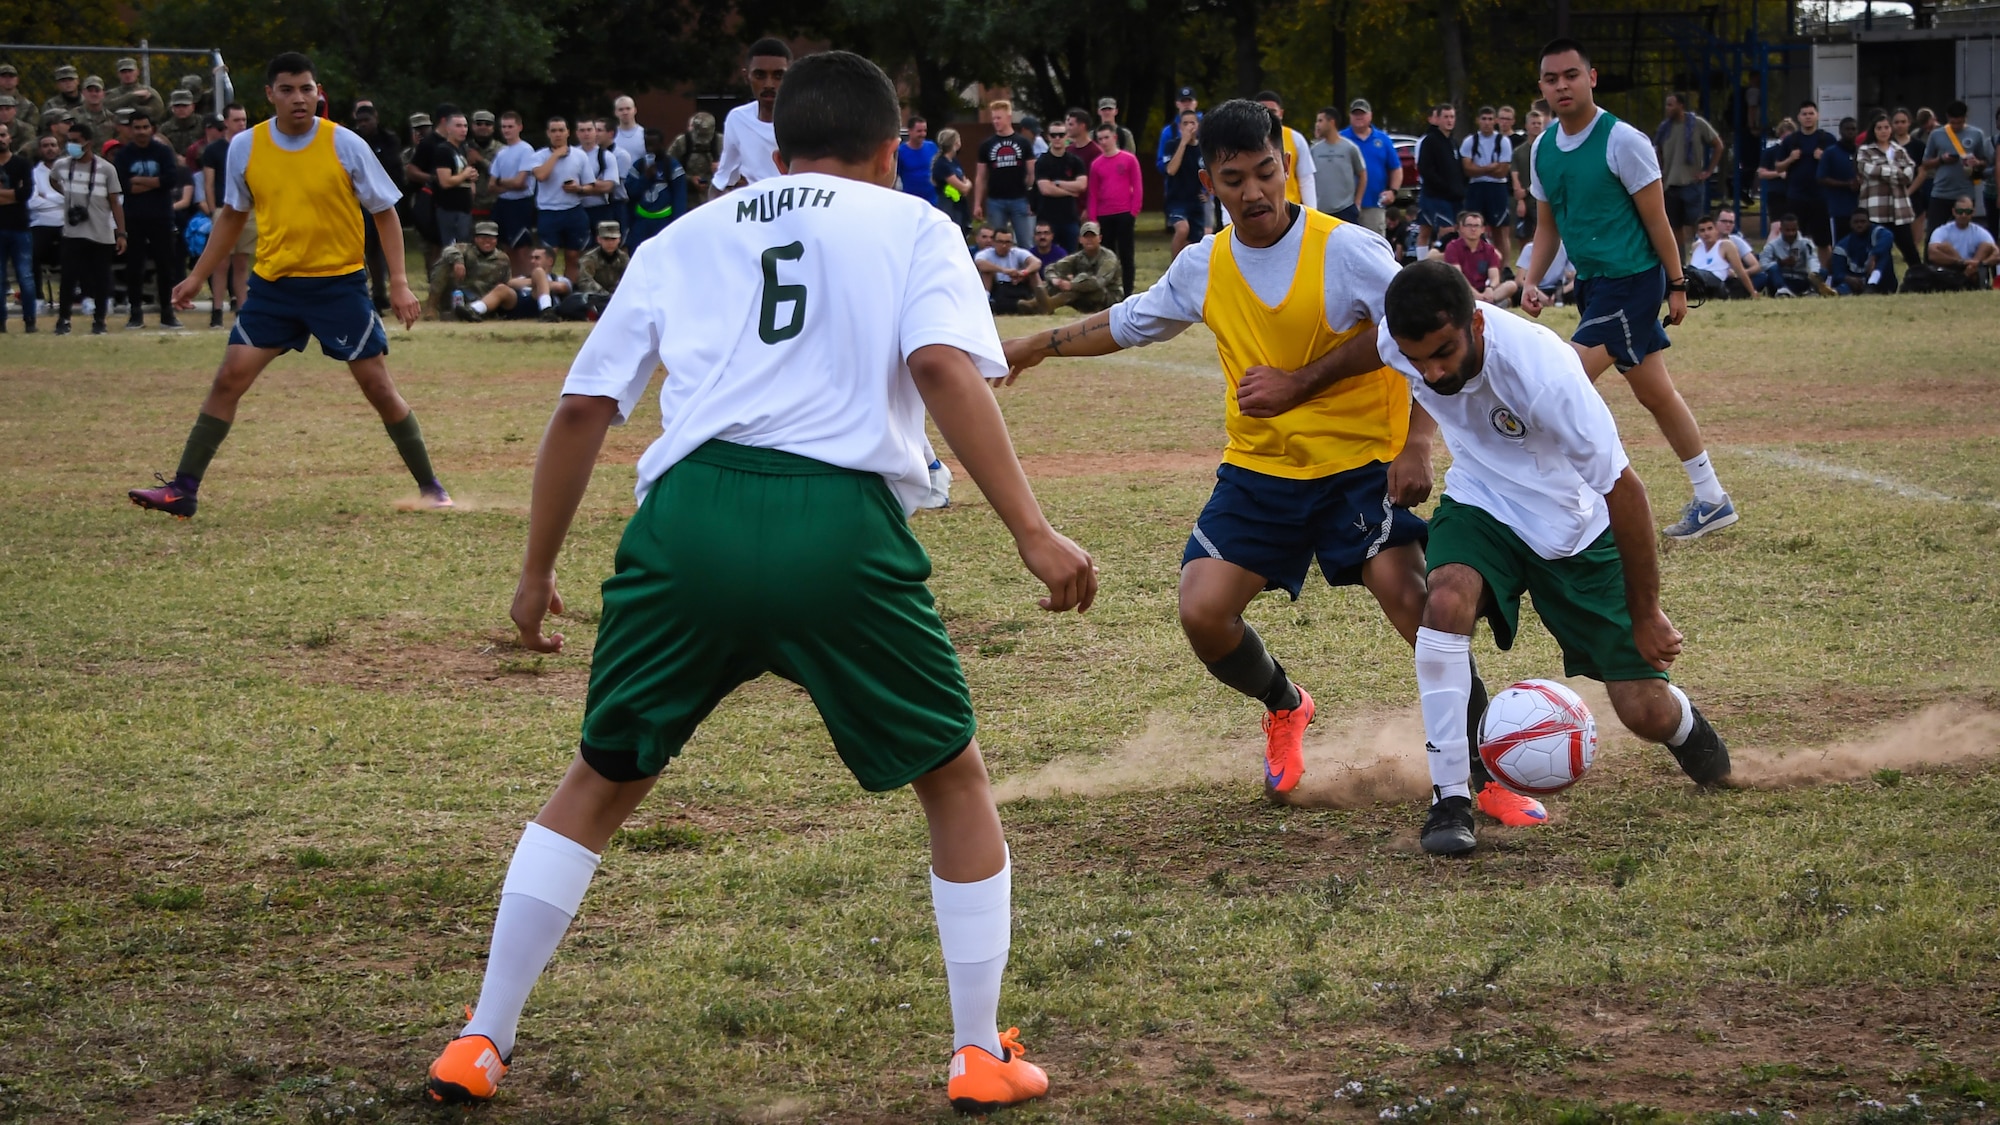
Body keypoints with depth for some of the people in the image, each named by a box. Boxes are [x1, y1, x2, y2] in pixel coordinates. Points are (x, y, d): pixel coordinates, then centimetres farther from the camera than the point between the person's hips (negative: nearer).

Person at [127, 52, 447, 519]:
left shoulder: (346, 145, -8)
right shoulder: (245, 147, 0)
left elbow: (385, 212, -1)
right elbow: (232, 215, 16)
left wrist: (399, 283, -9)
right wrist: (197, 276, 14)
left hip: (339, 283, -2)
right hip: (273, 284, 2)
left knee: (378, 385, -2)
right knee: (229, 379, -6)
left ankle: (429, 487, 12)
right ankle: (183, 489, -3)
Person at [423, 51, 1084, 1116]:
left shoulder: (684, 238, 24)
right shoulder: (909, 226, 15)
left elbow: (583, 408, 20)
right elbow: (942, 368, -5)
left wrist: (538, 568, 30)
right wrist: (1032, 531, -9)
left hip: (689, 515, 3)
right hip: (840, 523, -2)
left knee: (598, 783, 21)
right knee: (956, 782, 18)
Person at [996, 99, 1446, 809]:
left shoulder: (1345, 249, -15)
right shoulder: (1203, 268, 2)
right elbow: (1128, 324, 21)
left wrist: (1416, 446, -20)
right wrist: (1039, 345, 26)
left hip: (1360, 461, -5)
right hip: (1259, 469, 5)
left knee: (1405, 592, -24)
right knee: (1204, 612, -9)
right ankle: (1285, 710, 24)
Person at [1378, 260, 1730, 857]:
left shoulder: (1542, 372, -37)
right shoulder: (1394, 343, -23)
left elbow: (1622, 488, -26)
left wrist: (1646, 616, -18)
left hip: (1573, 528, -3)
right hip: (1480, 505, 3)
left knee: (1645, 713, -2)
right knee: (1447, 599, -32)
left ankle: (1684, 726, 38)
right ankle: (1451, 798, -21)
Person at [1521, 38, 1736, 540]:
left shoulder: (1623, 141, -14)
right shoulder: (1543, 149, 7)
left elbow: (1656, 219, -10)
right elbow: (1547, 225, 16)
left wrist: (1676, 285, -8)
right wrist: (1532, 282, 3)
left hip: (1631, 280, -8)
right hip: (1593, 283, 8)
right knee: (1656, 394, 13)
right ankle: (1712, 501, 21)